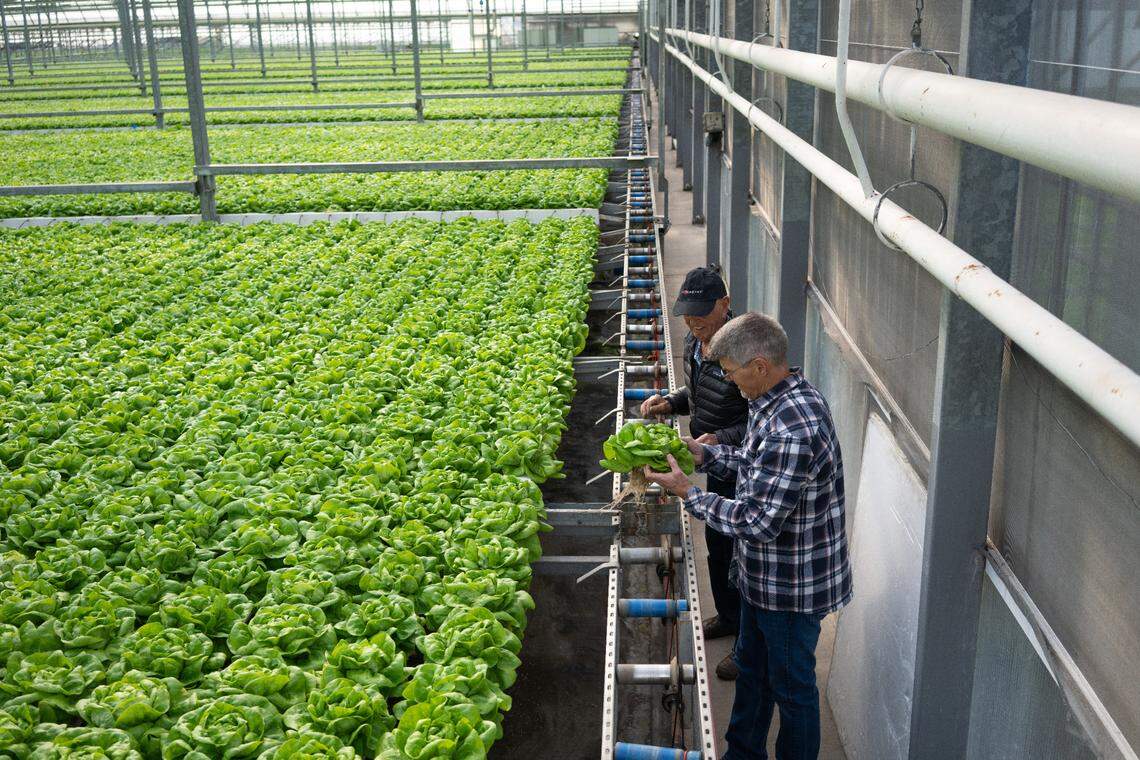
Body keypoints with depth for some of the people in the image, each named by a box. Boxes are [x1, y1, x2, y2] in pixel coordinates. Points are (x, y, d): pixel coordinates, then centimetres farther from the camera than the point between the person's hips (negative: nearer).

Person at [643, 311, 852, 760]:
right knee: (751, 667, 27)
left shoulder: (792, 429, -35)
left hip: (793, 586, -10)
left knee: (792, 686, 12)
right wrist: (704, 454, 2)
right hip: (764, 573, 10)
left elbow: (758, 522, -31)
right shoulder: (776, 398, -2)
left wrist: (687, 494, -21)